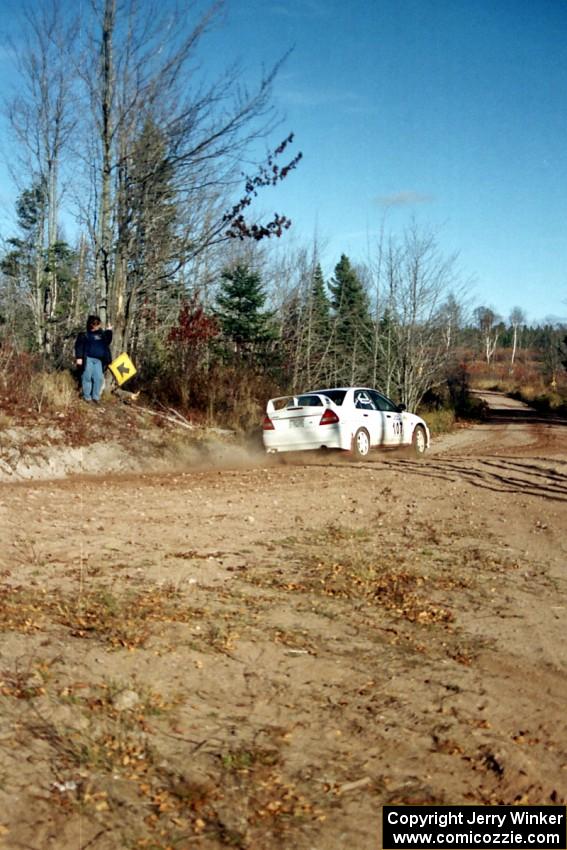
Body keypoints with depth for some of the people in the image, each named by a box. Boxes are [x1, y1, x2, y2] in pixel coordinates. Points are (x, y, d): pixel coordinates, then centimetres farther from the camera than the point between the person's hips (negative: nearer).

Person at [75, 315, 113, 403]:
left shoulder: (102, 334, 17)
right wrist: (79, 357, -14)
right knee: (87, 378, -3)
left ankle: (96, 397, 10)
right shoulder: (84, 334, -1)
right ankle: (87, 397, 4)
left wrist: (109, 331, 16)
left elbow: (107, 342, 27)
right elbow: (79, 345, -5)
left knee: (99, 378, 1)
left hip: (98, 360, 5)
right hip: (88, 359, -5)